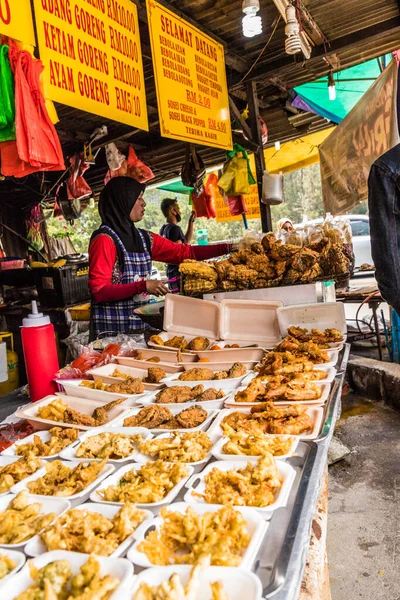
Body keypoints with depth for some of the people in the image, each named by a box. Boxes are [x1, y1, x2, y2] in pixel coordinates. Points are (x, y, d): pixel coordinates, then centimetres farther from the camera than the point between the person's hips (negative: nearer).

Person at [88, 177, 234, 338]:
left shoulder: (144, 238, 9)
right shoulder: (105, 239, -11)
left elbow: (184, 252, 8)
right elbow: (99, 291, -16)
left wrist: (228, 248, 1)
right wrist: (143, 285, -23)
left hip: (141, 325, 6)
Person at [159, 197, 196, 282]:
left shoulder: (163, 229, 16)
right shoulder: (175, 228, -14)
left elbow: (186, 241, 25)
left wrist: (191, 221, 23)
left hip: (171, 272, 10)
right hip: (179, 272, -10)